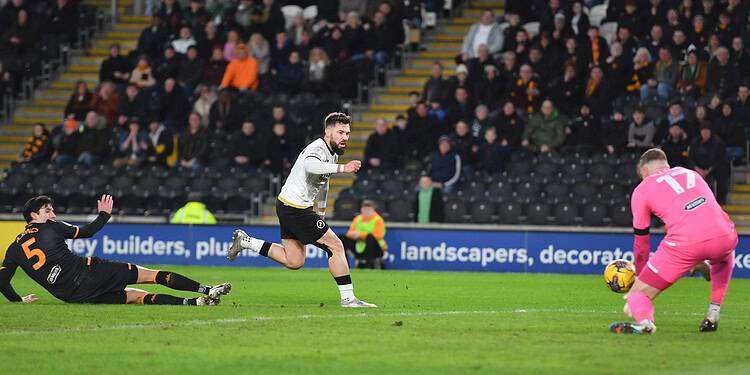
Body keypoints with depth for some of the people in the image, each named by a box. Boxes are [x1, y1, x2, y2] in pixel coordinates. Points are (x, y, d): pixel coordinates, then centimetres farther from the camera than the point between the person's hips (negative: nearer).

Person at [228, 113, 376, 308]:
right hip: (295, 209, -10)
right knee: (335, 246, -10)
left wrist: (321, 212, 31)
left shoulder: (332, 153, 12)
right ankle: (348, 299, -6)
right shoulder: (317, 149, -20)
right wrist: (342, 168, -52)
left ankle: (244, 241, 23)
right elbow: (310, 165, -45)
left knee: (294, 261, 15)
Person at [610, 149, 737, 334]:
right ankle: (713, 314, 28)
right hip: (724, 234, 4)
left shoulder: (642, 190, 18)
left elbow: (641, 241, 24)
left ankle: (644, 320, -27)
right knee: (725, 256, 42)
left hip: (685, 243, -4)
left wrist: (640, 276, 39)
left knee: (639, 294, 8)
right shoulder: (691, 173, 31)